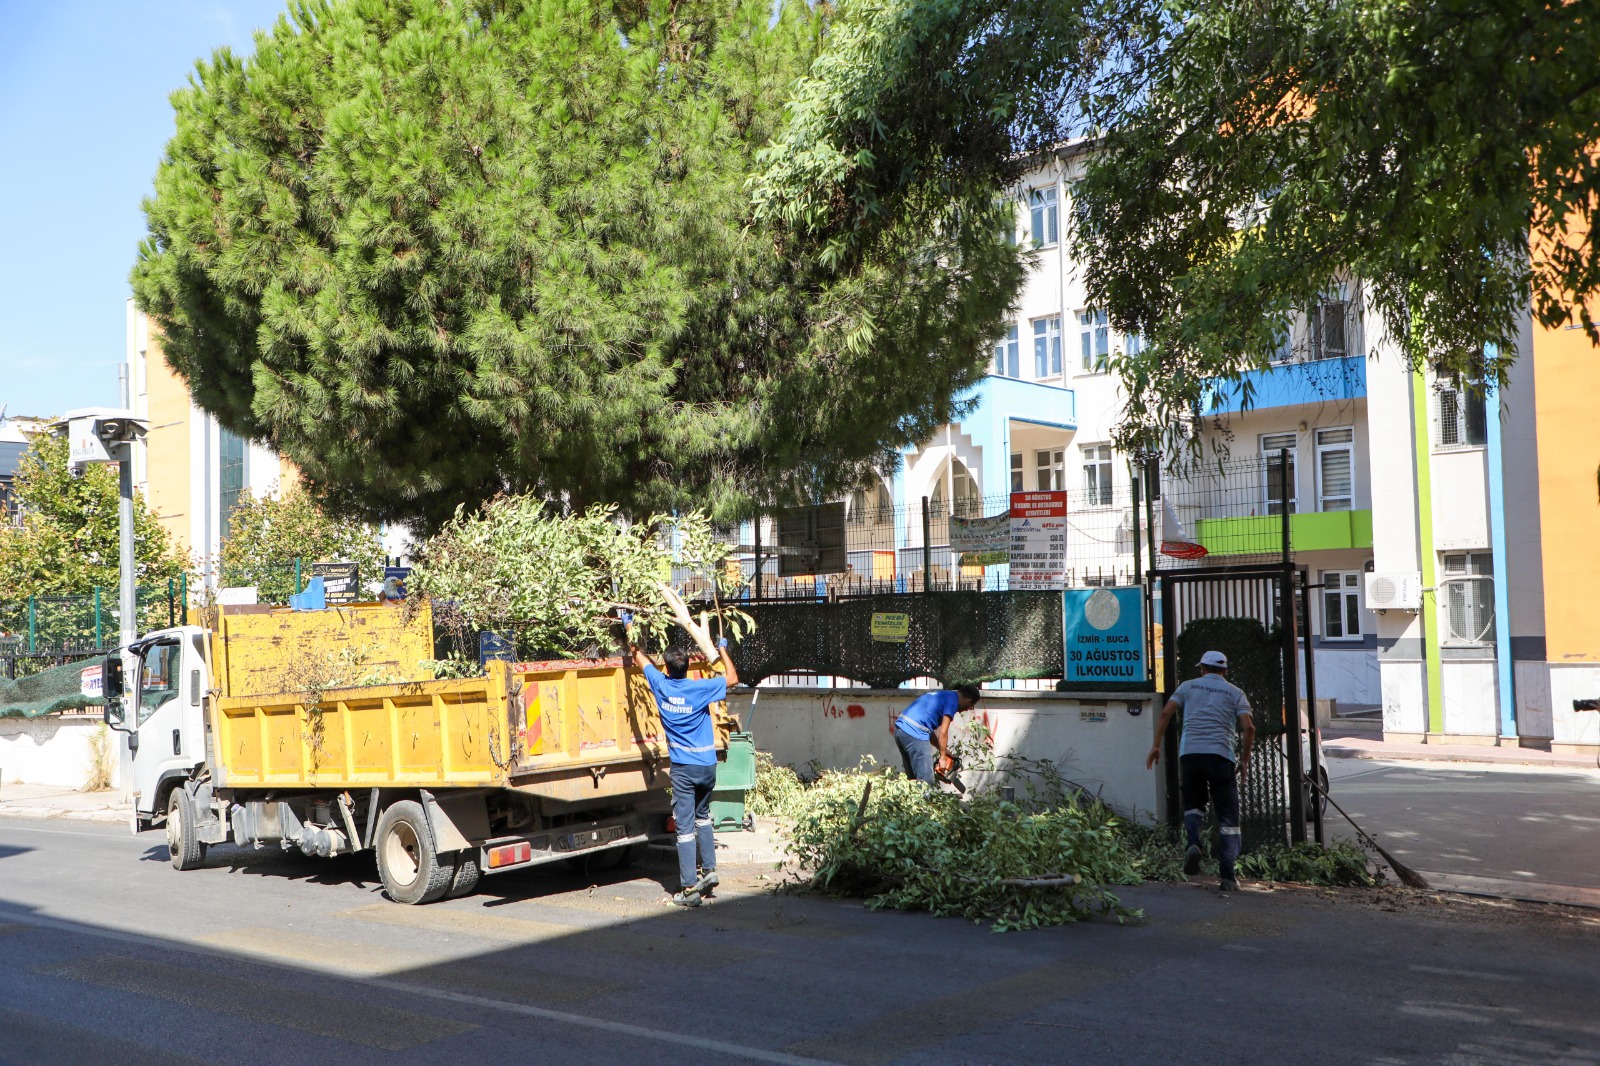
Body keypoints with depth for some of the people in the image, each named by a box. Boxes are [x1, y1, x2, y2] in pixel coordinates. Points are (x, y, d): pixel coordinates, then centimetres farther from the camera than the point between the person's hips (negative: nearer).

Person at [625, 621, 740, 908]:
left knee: (685, 827, -2)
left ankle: (689, 889, -3)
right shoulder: (700, 688, -8)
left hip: (683, 768, -2)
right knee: (703, 817, 24)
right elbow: (732, 678, 8)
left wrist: (628, 629, 26)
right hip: (707, 765, 2)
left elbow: (639, 657, 12)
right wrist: (722, 650, 21)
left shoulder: (661, 684, -5)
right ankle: (709, 870, 23)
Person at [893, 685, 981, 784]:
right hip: (914, 734, -10)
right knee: (926, 782, -5)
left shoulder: (942, 695, 25)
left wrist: (943, 750, 24)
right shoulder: (952, 700, -1)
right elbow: (943, 732, -6)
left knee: (914, 779, 16)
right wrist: (942, 757, 4)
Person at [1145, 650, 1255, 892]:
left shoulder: (1188, 686, 16)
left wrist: (1156, 745, 5)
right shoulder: (1235, 692, 13)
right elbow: (1248, 728, -1)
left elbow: (1166, 713, 2)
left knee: (1193, 805, 20)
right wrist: (1245, 760, 8)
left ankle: (1193, 843, -9)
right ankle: (1227, 876, -2)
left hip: (1189, 753, 1)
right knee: (1228, 818, 6)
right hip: (1220, 755, -1)